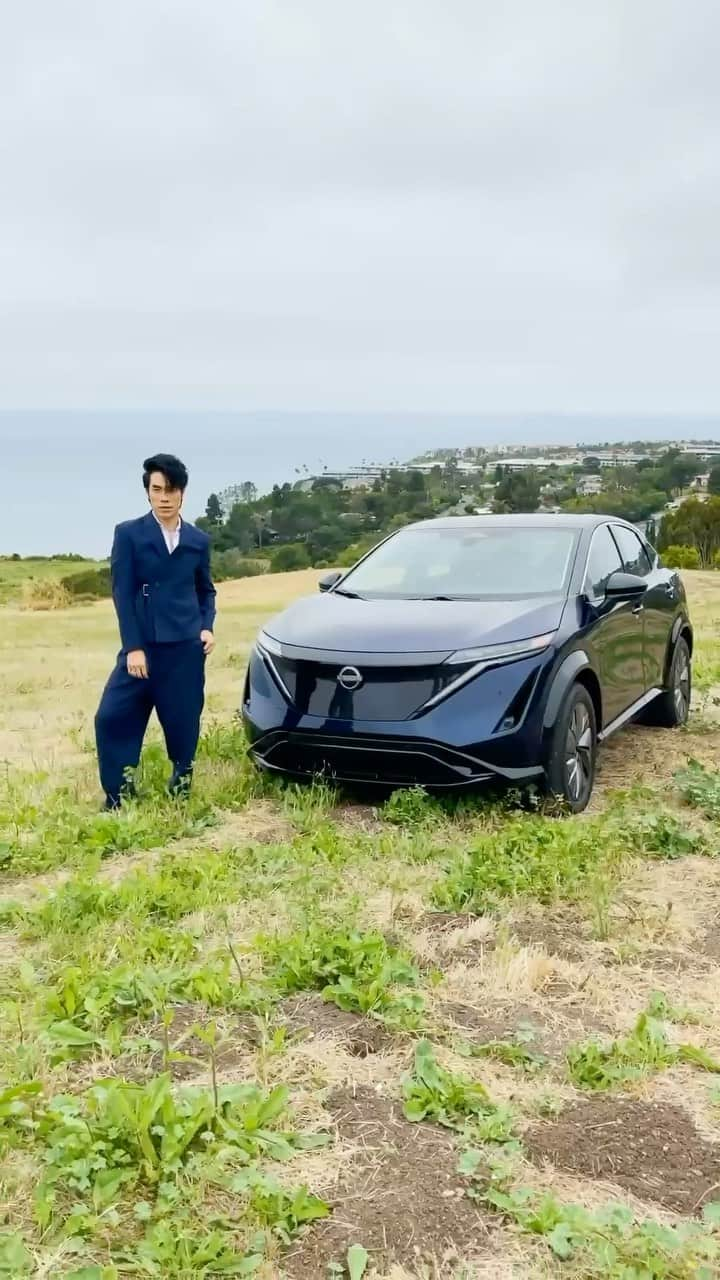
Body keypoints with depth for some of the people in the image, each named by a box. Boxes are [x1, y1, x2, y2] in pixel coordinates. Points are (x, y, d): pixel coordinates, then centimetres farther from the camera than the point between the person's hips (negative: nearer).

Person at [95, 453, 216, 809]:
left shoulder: (198, 540, 9)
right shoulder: (128, 533, 0)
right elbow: (122, 593, -4)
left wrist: (207, 627, 1)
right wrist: (133, 648, -10)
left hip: (186, 647, 2)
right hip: (143, 645, -1)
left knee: (183, 722, 6)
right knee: (113, 717, -7)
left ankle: (181, 787, 27)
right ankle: (119, 796, 7)